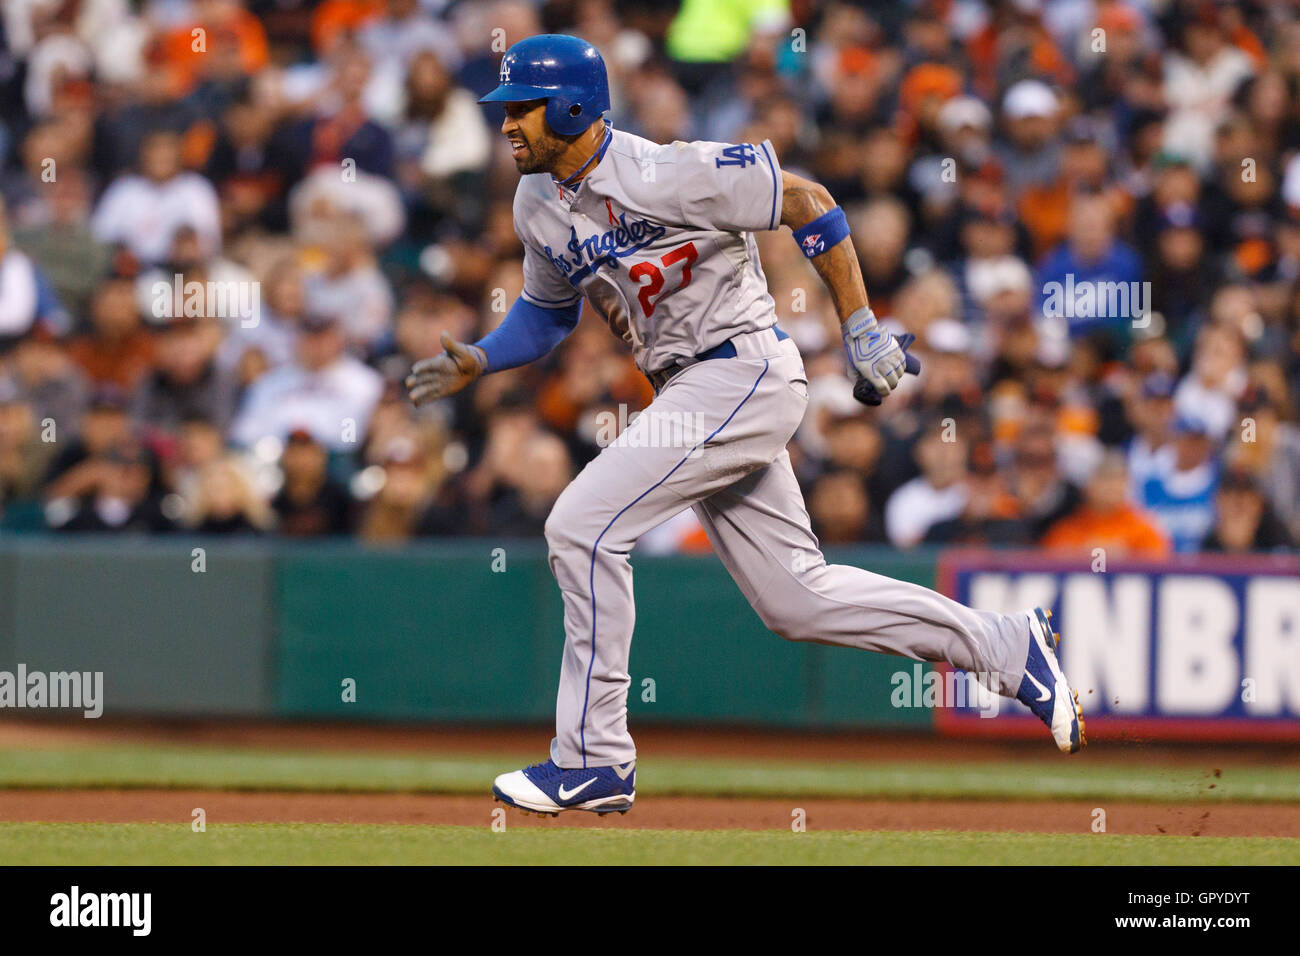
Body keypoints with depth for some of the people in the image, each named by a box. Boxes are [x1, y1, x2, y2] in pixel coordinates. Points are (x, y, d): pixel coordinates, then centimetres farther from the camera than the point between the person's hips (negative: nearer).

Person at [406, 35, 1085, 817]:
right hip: (692, 396, 9)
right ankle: (1010, 648, 21)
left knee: (584, 525, -17)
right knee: (795, 598, 10)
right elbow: (548, 312, 23)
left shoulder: (667, 176, -19)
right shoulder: (540, 207, 6)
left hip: (746, 372, -9)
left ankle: (594, 759, -10)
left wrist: (863, 332, -13)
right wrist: (478, 362, 4)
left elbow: (808, 204, -13)